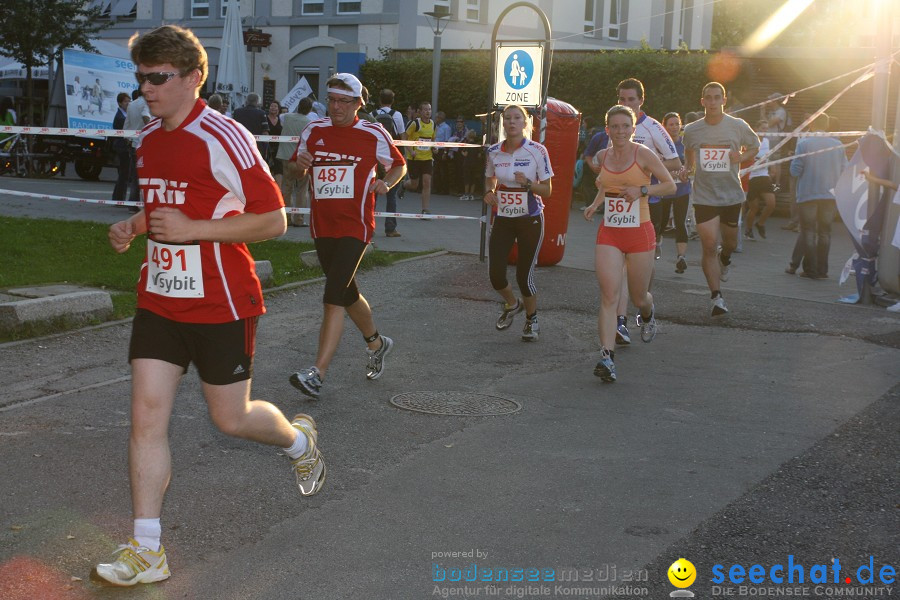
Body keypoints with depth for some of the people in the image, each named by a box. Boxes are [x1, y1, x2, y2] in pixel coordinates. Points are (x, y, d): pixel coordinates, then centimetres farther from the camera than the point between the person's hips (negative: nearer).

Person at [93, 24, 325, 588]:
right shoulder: (149, 139, 8)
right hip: (159, 300, 6)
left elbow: (274, 220, -15)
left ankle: (299, 438, 41)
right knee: (147, 414, -2)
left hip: (221, 305, -6)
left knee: (231, 418, 7)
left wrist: (191, 228, -21)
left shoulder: (223, 138, -16)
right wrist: (133, 225, 5)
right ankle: (147, 551, 5)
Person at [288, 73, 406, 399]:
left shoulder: (374, 134, -2)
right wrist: (300, 165, -6)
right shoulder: (313, 131, 6)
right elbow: (296, 171, 18)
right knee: (347, 292, 18)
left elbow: (399, 165, 12)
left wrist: (385, 183, -8)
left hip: (355, 227, -5)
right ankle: (376, 342, 43)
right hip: (322, 225, 5)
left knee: (333, 297, -17)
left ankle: (317, 374, -19)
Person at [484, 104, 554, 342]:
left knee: (524, 275, -3)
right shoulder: (494, 152, 1)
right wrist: (489, 192, -3)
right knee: (496, 274, -5)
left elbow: (547, 190, -5)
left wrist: (528, 183, -23)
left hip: (530, 220, -3)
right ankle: (512, 305, 29)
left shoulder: (537, 151, -8)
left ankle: (532, 320, 22)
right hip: (502, 218, 3)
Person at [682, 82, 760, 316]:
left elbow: (755, 145, 12)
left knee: (730, 242, 15)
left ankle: (724, 259, 53)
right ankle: (716, 297, -3)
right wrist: (687, 168, 0)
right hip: (704, 197, -1)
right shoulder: (691, 130, -2)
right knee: (709, 246, -8)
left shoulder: (738, 126, -4)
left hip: (731, 195, 1)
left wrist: (742, 157, -9)